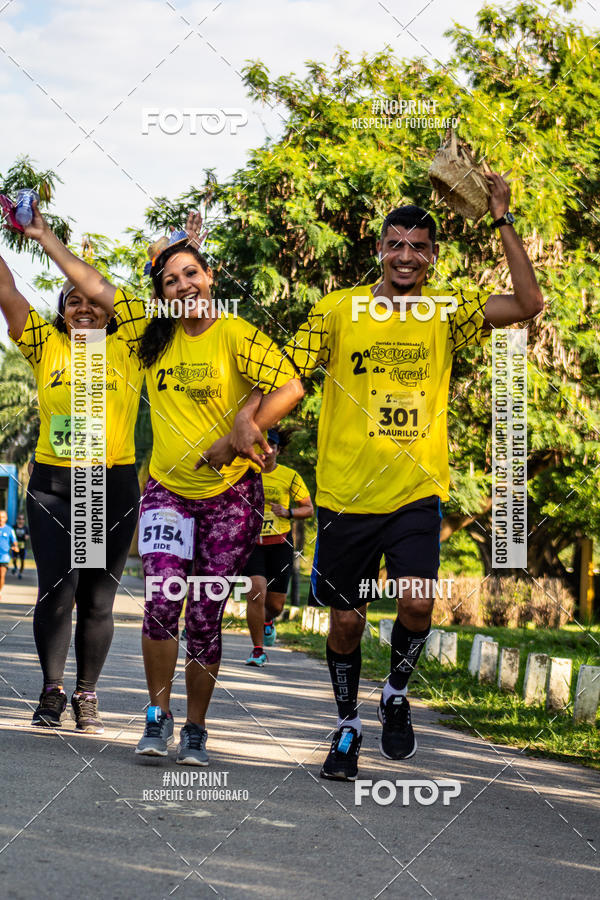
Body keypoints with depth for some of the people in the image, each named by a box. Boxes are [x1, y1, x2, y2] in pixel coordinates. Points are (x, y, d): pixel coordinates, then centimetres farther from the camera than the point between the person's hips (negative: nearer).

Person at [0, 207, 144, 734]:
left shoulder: (126, 351, 4)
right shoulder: (46, 346, 8)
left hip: (114, 486, 0)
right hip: (52, 484, 0)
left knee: (98, 597, 3)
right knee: (57, 587, -10)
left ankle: (86, 696, 13)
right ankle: (52, 692, 0)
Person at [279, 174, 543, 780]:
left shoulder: (445, 314, 2)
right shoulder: (339, 309, -1)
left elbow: (528, 303, -8)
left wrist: (502, 220, -10)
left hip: (416, 491, 0)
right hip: (345, 495, 0)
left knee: (417, 603, -18)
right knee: (346, 619, 7)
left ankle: (396, 693, 12)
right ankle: (347, 726, 30)